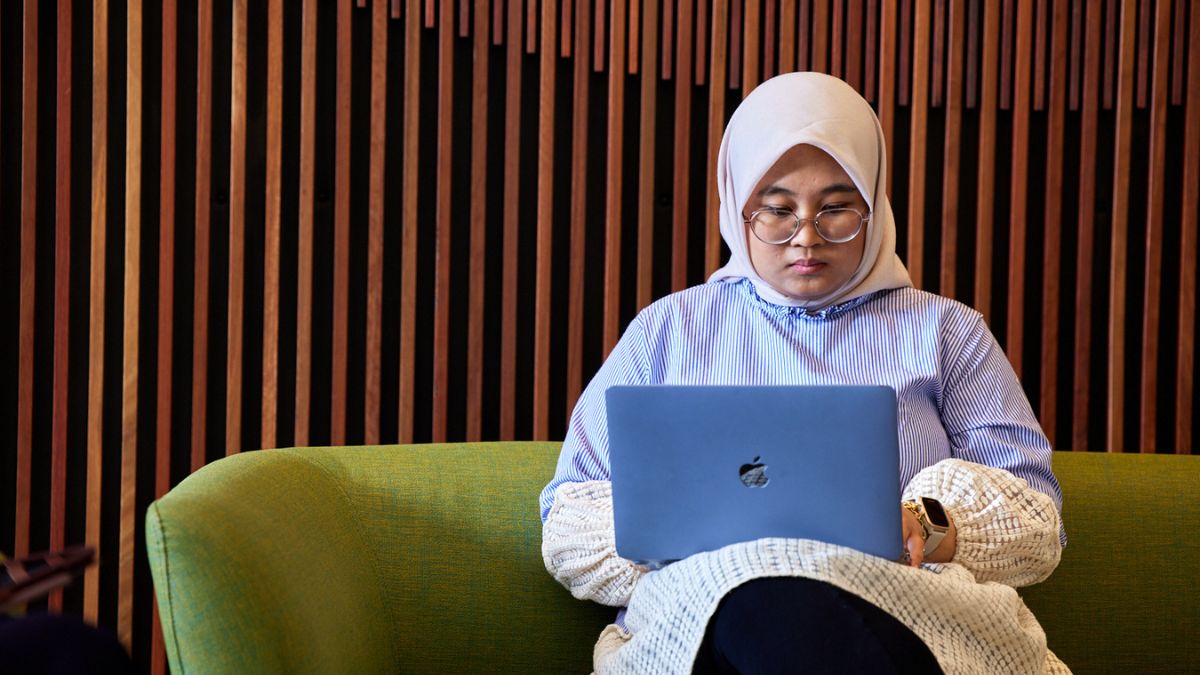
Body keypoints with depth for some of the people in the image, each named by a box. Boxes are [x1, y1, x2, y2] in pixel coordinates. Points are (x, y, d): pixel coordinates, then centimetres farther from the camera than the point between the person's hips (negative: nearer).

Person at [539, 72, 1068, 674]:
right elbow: (569, 522, 14)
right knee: (761, 601, -40)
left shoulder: (947, 332, 21)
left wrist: (931, 526, -12)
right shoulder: (669, 327, 21)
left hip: (909, 617, 0)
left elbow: (1037, 520, 12)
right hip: (703, 617, 0)